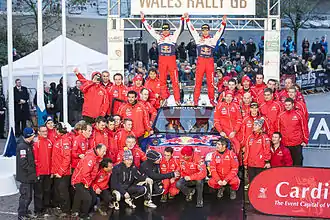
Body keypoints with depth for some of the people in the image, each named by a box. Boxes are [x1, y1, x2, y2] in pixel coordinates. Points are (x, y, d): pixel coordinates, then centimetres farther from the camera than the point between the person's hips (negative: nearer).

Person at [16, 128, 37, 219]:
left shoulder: (29, 145, 12)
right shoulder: (22, 146, -18)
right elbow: (23, 163, -22)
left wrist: (33, 172, 10)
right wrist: (32, 172, -16)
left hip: (30, 176, 9)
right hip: (25, 176, -9)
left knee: (29, 196, 16)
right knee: (25, 196, -3)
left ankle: (25, 212, 27)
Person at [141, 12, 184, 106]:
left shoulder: (173, 37, 6)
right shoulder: (158, 37, 10)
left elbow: (180, 29, 2)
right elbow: (149, 29, 12)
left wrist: (182, 19, -9)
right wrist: (143, 19, 11)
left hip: (172, 60, -2)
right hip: (162, 60, 2)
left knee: (175, 80, -3)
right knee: (162, 80, 5)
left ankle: (177, 99, -1)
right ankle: (164, 98, 13)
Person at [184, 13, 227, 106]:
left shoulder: (213, 39, 10)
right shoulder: (198, 38, 10)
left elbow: (220, 32, 7)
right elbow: (192, 29, 9)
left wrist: (223, 23, -3)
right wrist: (187, 19, 6)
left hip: (210, 62, 0)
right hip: (200, 61, 0)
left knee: (211, 81, 2)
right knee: (198, 81, -1)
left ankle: (212, 100, 10)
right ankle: (196, 100, 2)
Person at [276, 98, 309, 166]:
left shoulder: (298, 114, -1)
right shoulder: (280, 116, 5)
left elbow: (304, 128, 3)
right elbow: (278, 129, 11)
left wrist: (305, 141, 2)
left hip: (297, 144, -2)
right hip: (284, 144, 2)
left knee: (297, 164, 3)